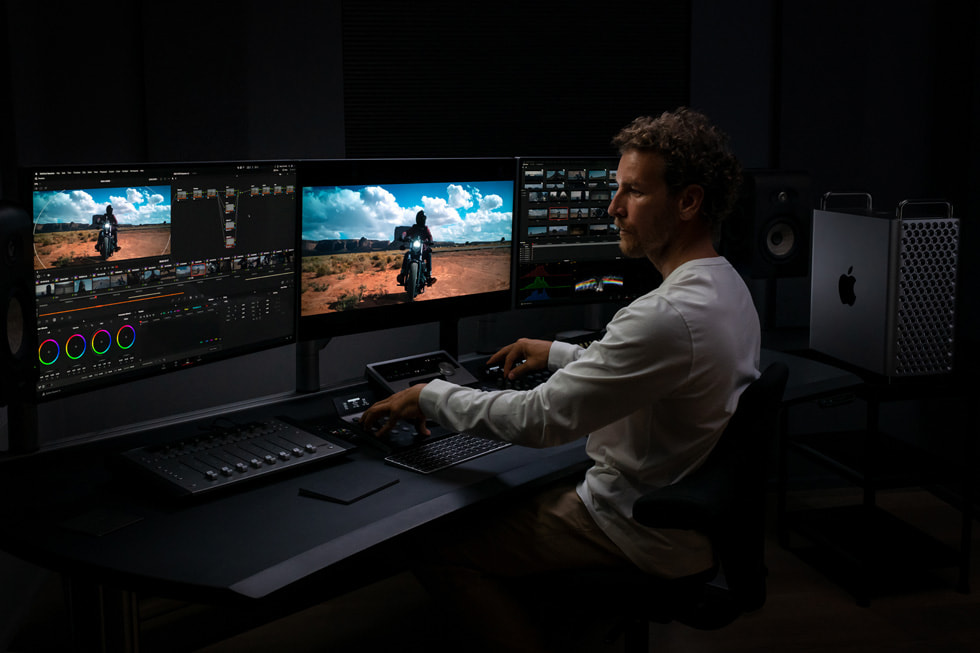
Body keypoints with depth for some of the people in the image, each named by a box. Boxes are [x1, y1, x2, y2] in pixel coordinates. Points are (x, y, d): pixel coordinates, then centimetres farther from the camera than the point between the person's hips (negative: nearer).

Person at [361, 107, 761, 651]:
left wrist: (430, 396, -13)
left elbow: (539, 420, -26)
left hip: (646, 535, -10)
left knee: (441, 554, -5)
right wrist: (558, 354, 21)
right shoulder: (727, 288, 3)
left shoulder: (666, 316, -30)